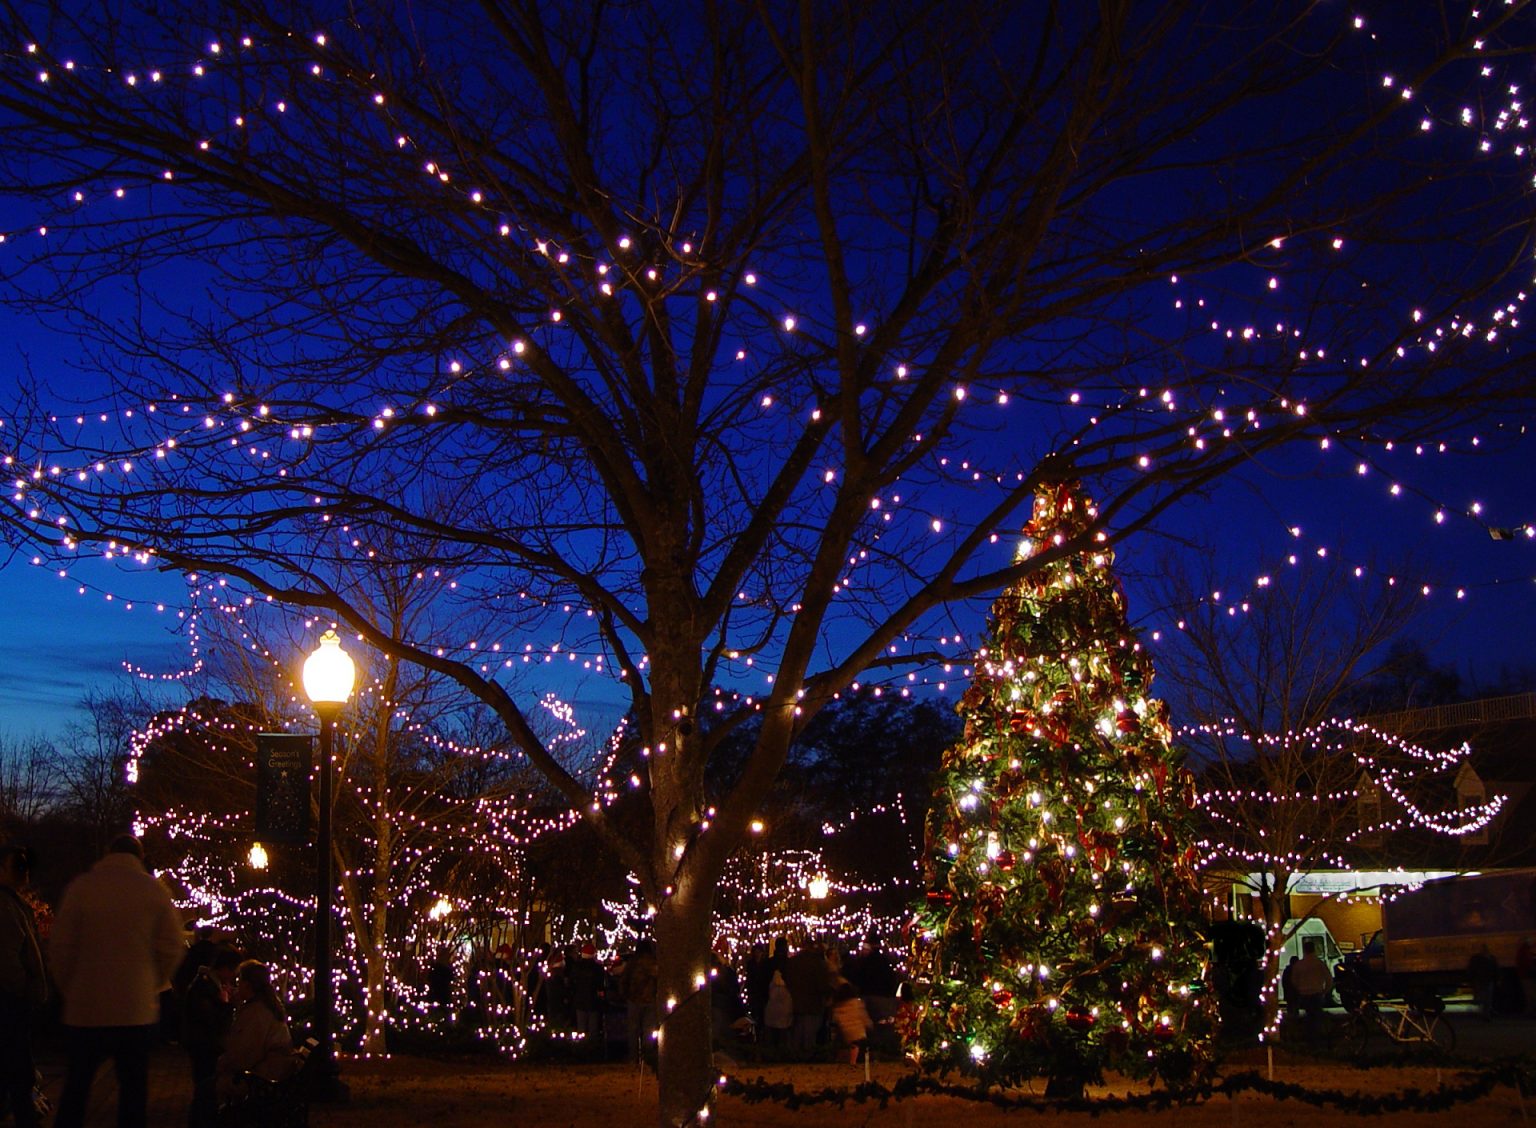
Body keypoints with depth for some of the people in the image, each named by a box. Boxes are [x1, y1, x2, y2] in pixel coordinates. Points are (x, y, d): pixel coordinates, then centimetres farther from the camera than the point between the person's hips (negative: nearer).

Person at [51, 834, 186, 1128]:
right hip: (137, 1008, 0)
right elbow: (171, 947, -2)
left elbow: (60, 945, -4)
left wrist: (67, 987, 10)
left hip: (85, 1007, 0)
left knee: (76, 1087, 10)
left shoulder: (81, 886, -3)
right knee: (133, 1088, 8)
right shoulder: (154, 889, -1)